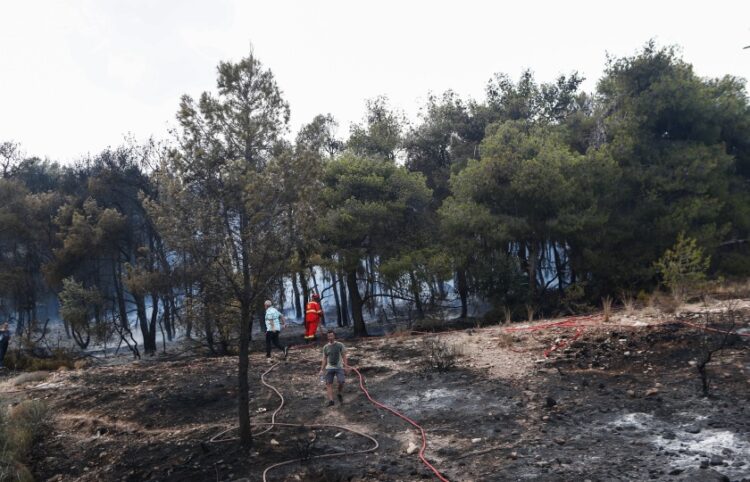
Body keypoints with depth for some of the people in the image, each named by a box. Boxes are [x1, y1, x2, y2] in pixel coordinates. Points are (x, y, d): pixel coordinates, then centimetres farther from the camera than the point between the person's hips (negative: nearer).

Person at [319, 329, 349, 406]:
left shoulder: (340, 345, 2)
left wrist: (346, 366, -7)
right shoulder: (325, 347, 9)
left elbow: (344, 356, 2)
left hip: (339, 367, -2)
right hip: (329, 368, 3)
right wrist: (322, 370, 7)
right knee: (329, 384, -7)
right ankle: (331, 400, -8)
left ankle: (340, 395, 11)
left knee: (341, 382, -17)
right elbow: (324, 359, 13)